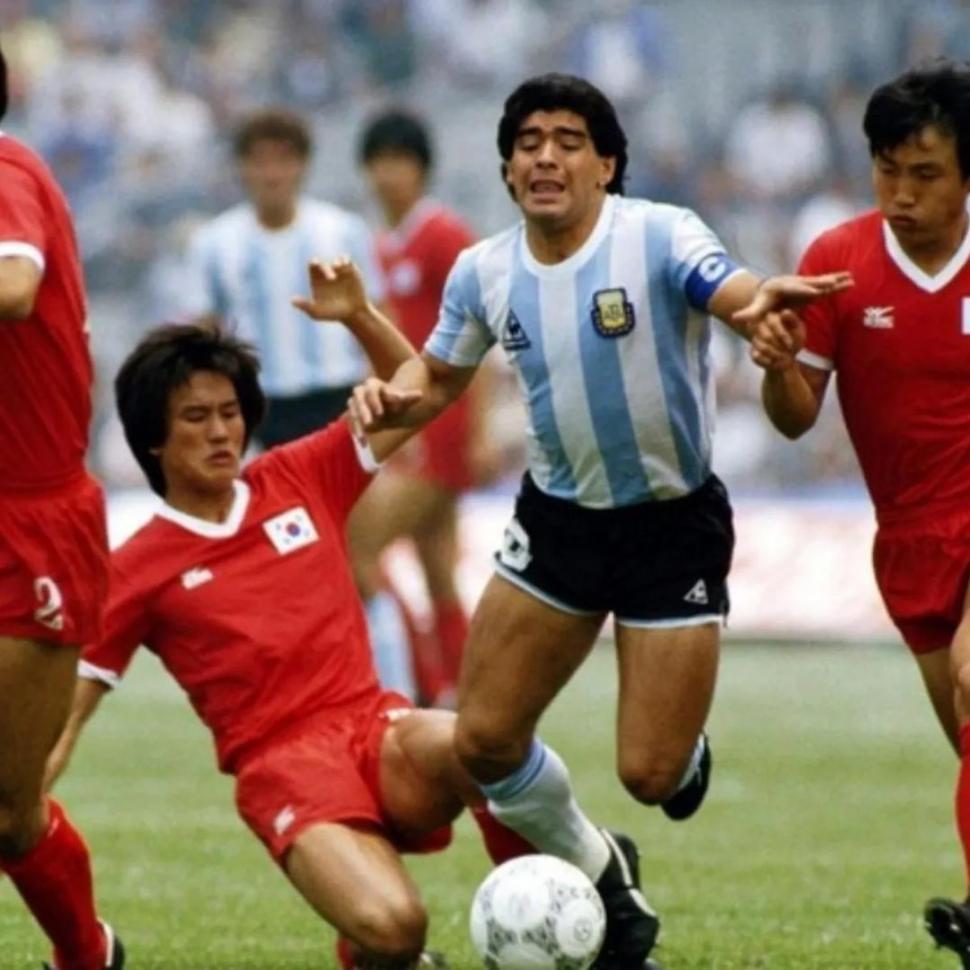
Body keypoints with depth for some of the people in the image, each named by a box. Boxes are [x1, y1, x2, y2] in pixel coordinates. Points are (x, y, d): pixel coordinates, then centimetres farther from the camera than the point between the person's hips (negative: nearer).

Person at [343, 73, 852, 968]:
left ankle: (688, 754, 33)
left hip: (674, 521, -4)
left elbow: (733, 291, -35)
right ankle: (600, 880, 27)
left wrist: (767, 298, -60)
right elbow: (440, 376, 13)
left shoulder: (659, 237, -18)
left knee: (650, 774, -8)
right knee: (484, 741, -1)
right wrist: (390, 397, -11)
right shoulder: (485, 272, -3)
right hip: (559, 518, 4)